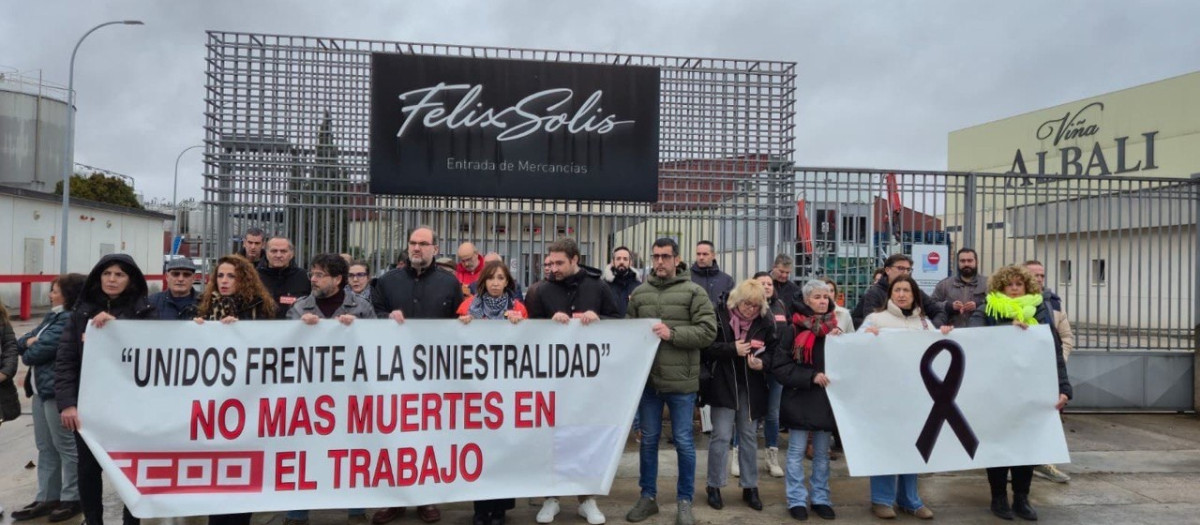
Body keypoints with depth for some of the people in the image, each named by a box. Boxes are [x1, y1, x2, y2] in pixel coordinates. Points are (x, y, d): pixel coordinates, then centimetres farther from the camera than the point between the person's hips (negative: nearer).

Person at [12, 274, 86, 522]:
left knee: (66, 446, 0)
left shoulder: (71, 320, -17)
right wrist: (29, 341, -8)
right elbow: (22, 342, 15)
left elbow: (42, 349, -20)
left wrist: (28, 353, 2)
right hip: (41, 388, 10)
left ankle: (72, 498, 11)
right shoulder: (52, 316, 15)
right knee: (46, 447, 16)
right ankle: (47, 498, 25)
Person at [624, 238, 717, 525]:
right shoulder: (639, 293, 7)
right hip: (647, 378, 3)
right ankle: (648, 497, 28)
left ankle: (685, 501, 21)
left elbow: (708, 331, -11)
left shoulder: (694, 292, -4)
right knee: (648, 440, 14)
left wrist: (672, 334, -19)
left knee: (683, 442, 7)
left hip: (681, 380, -3)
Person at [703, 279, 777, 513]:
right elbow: (706, 347, -13)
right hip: (723, 385, -3)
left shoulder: (765, 321, -1)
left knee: (749, 436, 11)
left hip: (751, 387, 4)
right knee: (721, 436, -3)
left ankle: (750, 487, 24)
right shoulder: (720, 316, -11)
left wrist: (763, 362, -16)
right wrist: (733, 349, -22)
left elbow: (773, 350, 5)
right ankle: (714, 487, 12)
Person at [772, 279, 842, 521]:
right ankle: (797, 500, 14)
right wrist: (811, 377, -17)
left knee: (822, 454, 12)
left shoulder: (834, 328, 7)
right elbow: (779, 367, -10)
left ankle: (821, 499, 23)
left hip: (826, 398, 4)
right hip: (799, 399, -4)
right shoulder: (793, 329, -7)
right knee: (796, 453, 4)